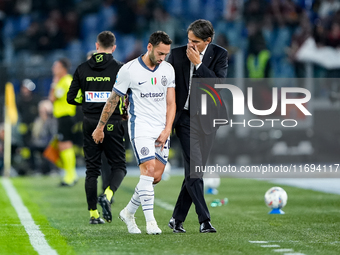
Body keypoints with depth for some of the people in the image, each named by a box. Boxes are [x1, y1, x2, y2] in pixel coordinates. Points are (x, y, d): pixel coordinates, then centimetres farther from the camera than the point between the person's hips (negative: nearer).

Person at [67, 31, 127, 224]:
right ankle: (107, 195, -20)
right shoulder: (119, 68, -5)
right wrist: (126, 114, 11)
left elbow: (72, 98, 5)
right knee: (119, 166, 8)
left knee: (92, 169, 9)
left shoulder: (83, 69, 4)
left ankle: (93, 213, 7)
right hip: (112, 124, -3)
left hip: (90, 124, 3)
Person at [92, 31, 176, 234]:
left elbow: (171, 103, 7)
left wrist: (167, 130, -5)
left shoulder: (168, 69, 5)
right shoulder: (129, 70, -8)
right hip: (140, 126, -5)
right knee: (149, 170, -19)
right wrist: (100, 128, 7)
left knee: (156, 177, 1)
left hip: (162, 129, 5)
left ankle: (129, 212, 19)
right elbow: (113, 100, 1)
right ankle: (150, 221, -17)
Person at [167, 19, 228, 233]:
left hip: (207, 119, 2)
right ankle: (204, 220, -14)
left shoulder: (220, 55, -1)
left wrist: (198, 63, -18)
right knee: (193, 169, -12)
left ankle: (178, 218, 17)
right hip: (186, 117, -1)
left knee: (195, 170, 6)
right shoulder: (177, 54, -1)